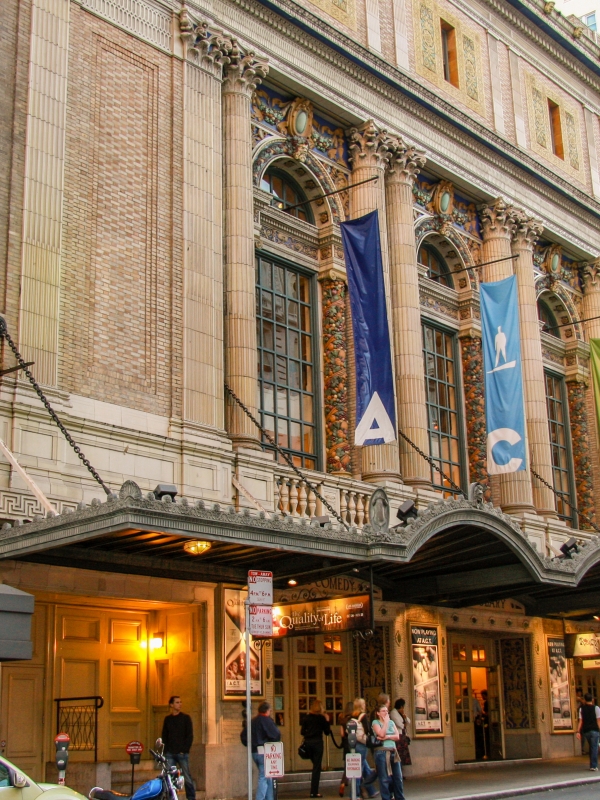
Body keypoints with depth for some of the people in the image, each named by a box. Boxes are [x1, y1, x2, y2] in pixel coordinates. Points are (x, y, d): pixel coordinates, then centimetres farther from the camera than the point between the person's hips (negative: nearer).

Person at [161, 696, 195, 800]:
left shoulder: (186, 718, 5)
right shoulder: (167, 719, 13)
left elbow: (190, 735, 0)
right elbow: (164, 736, 15)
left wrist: (184, 749, -9)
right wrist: (166, 749, 1)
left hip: (182, 753, -3)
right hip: (170, 754, 3)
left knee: (187, 778, -3)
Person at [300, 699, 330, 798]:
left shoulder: (307, 717, 5)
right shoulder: (321, 718, -3)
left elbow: (302, 732, 5)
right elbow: (327, 732, 0)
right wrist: (327, 721, 9)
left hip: (308, 742, 4)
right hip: (317, 742, -4)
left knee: (315, 765, 20)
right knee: (317, 767, 0)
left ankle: (313, 791, 20)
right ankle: (314, 792, -4)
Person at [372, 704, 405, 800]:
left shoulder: (391, 722, 15)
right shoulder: (375, 722, 0)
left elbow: (397, 736, 5)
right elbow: (381, 734, -16)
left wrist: (387, 737, -11)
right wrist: (386, 721, -7)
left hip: (393, 752, 5)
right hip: (381, 752, -5)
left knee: (398, 777, 5)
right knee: (384, 778, -1)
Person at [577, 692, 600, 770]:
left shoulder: (582, 709, 5)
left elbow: (581, 721, 1)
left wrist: (578, 732, 1)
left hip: (586, 731, 4)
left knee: (591, 747, 17)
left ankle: (592, 765, 20)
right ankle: (594, 766, -6)